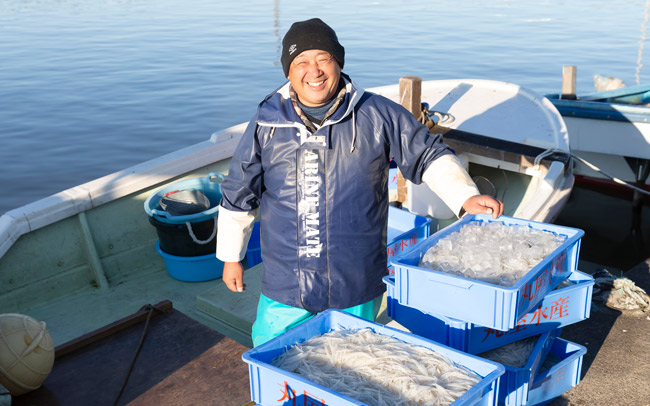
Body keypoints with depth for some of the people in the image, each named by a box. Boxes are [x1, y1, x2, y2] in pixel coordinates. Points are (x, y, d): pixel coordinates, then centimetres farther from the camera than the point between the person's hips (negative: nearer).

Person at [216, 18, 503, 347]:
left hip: (356, 288, -1)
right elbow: (238, 193, 9)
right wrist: (231, 257, 14)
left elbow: (428, 155, 5)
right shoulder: (266, 124, 0)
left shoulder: (377, 116, -4)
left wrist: (466, 197, -9)